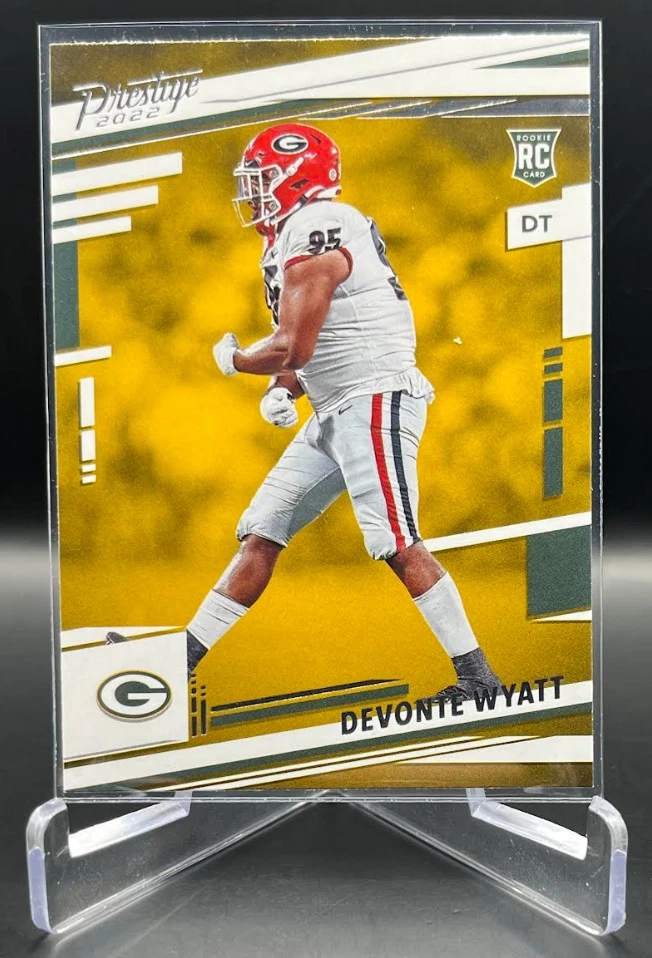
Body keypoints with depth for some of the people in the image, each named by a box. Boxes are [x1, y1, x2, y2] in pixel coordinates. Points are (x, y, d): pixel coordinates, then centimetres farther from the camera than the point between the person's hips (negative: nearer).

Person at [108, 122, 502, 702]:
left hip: (375, 400, -10)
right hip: (336, 412, 10)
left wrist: (233, 360, -1)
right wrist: (281, 392, 6)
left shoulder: (313, 231, -13)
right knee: (261, 534, 8)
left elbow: (291, 350, -19)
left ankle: (477, 676, 3)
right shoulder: (300, 236, 18)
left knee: (397, 545, -11)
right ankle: (183, 658, 16)